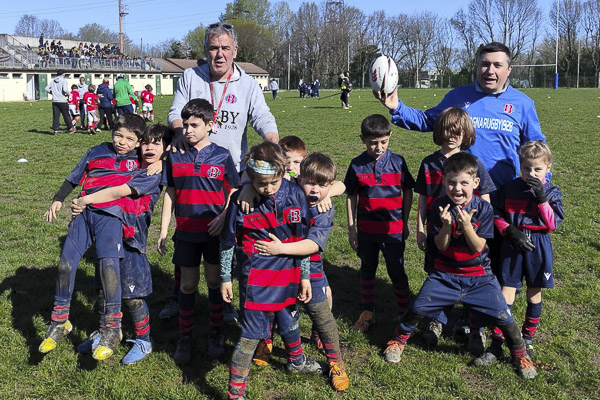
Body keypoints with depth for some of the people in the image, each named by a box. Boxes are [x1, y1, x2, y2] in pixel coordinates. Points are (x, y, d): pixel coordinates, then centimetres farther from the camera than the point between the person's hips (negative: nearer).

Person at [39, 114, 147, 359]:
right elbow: (74, 178, 22)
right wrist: (57, 200, 14)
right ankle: (60, 323, 17)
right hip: (84, 211, 3)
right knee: (66, 263, -2)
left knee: (108, 261, -22)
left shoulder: (139, 159, 13)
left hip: (111, 215, -3)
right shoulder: (97, 152, 17)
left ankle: (112, 329, -12)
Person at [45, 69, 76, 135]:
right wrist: (68, 94, 0)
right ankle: (70, 128, 15)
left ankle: (55, 130, 2)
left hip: (54, 101, 4)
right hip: (62, 101, -4)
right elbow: (65, 89, -18)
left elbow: (47, 89, 8)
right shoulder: (63, 80, -6)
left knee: (55, 115, 4)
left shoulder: (53, 81, 10)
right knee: (66, 115, 6)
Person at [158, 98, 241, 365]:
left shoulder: (221, 156, -3)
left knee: (214, 282, 8)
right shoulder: (176, 157, 2)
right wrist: (163, 231, 5)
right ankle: (185, 338, 21)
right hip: (186, 231, 1)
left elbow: (233, 192, 1)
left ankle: (215, 335, 25)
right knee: (188, 285, 7)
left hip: (214, 232, -1)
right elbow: (170, 193, 7)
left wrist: (224, 217, -17)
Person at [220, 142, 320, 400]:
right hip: (256, 278, -4)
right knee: (252, 333, -4)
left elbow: (303, 238, 2)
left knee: (289, 321, 25)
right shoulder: (241, 200, -14)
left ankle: (296, 361, 53)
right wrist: (225, 278, 2)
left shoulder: (295, 195, -7)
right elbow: (227, 242, -3)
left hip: (288, 274, 4)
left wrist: (304, 275, 5)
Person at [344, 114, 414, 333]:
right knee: (367, 270, 15)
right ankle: (367, 314, 28)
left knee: (397, 272, 6)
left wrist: (405, 223, 5)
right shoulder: (357, 165, -3)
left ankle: (405, 313, 22)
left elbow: (407, 192, 4)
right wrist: (351, 228, 2)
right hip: (366, 229, 2)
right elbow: (351, 197, 3)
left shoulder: (397, 162, -5)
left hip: (393, 229, -2)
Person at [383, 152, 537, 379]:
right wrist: (446, 225, -27)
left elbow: (478, 247, -13)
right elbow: (441, 247, -9)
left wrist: (466, 225, -28)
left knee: (503, 316, -8)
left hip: (479, 277, 0)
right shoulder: (441, 207, -9)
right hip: (445, 274, 1)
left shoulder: (483, 209, -11)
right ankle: (399, 339, 22)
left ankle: (520, 354, 22)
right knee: (417, 308, -8)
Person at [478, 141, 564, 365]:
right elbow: (497, 216, 4)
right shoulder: (510, 189, 1)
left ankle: (527, 339, 29)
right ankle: (496, 344, 2)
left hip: (538, 247, 0)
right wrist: (511, 231, -12)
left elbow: (553, 224, -10)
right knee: (506, 293, -3)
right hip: (512, 246, 0)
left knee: (534, 294, 12)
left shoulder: (551, 193, -1)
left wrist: (541, 198, -20)